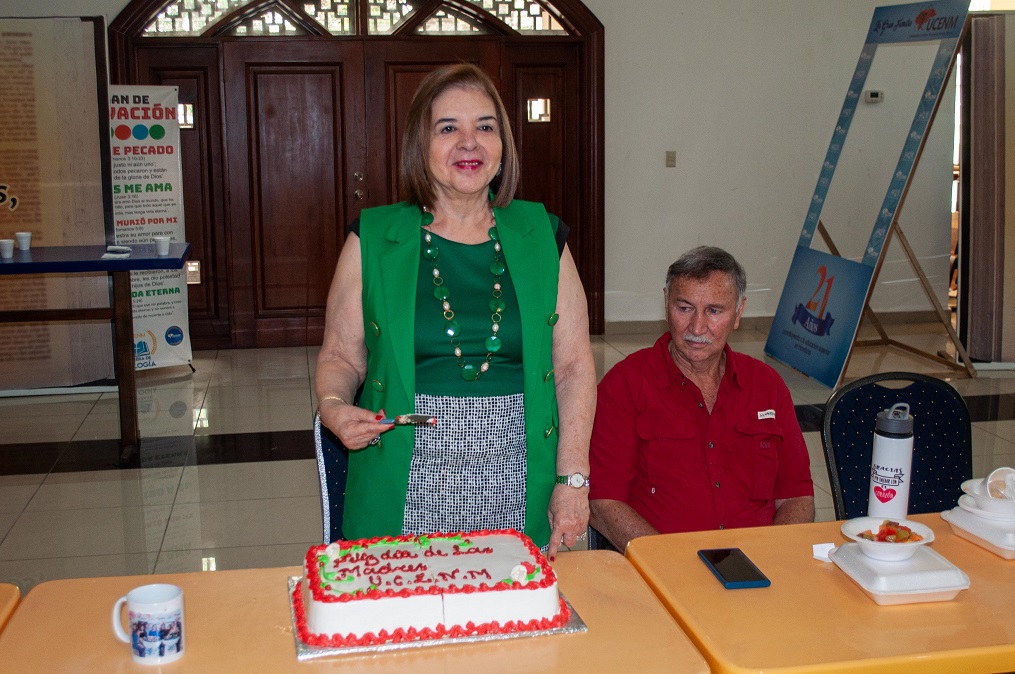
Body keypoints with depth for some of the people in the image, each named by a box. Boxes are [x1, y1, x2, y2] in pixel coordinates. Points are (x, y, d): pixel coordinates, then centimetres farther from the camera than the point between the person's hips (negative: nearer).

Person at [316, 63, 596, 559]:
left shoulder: (542, 239, 5)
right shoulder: (373, 241, 2)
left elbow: (574, 366, 4)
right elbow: (341, 357, 8)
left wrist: (573, 478, -3)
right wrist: (334, 407, -14)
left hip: (518, 487, 1)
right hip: (407, 486, -1)